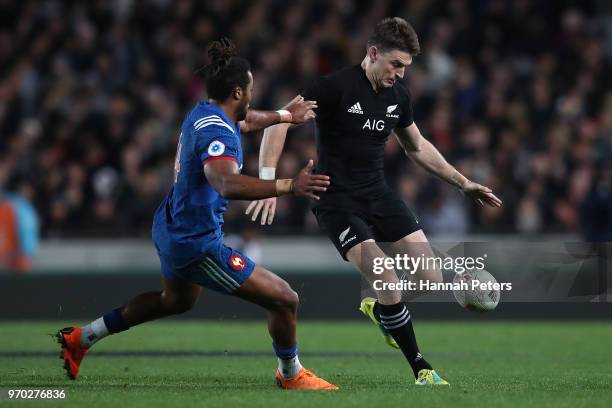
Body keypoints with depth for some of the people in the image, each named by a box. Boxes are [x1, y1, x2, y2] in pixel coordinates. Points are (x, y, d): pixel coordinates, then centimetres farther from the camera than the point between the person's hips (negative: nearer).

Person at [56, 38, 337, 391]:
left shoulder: (203, 112, 2)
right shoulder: (216, 132, -28)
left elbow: (243, 121, 28)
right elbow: (227, 184, -47)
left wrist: (285, 115, 36)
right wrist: (288, 186, -53)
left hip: (172, 229, 11)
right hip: (198, 245, -11)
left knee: (177, 299, 38)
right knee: (285, 299, -6)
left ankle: (82, 338, 44)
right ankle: (291, 375, 19)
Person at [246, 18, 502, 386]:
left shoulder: (399, 95, 5)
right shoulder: (336, 87, -15)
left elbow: (417, 147, 21)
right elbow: (280, 120, -16)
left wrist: (463, 182, 17)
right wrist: (268, 182, -25)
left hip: (378, 193, 6)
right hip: (337, 200, -6)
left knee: (435, 281, -7)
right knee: (389, 282, -22)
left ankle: (379, 311, 24)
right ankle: (422, 369, -7)